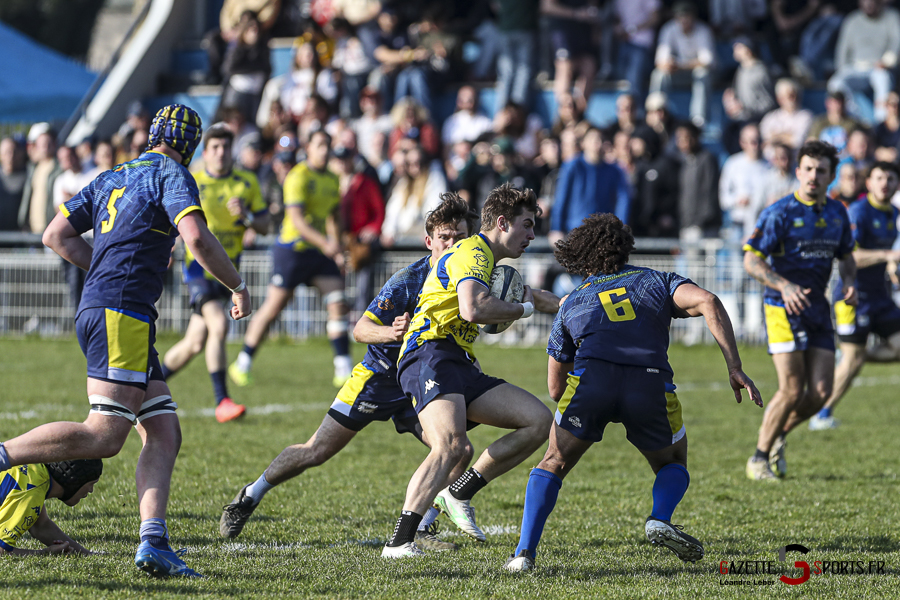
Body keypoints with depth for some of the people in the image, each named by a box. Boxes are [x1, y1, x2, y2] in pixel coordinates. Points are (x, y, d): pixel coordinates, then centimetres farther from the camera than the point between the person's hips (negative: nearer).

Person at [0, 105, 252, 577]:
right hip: (122, 315, -9)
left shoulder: (111, 178, 21)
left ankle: (153, 543, -7)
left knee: (164, 434, 4)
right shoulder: (172, 176, -1)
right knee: (104, 437, -14)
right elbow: (197, 238, -17)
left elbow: (55, 235, 20)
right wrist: (237, 286, -4)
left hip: (96, 309, 9)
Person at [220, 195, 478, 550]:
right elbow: (361, 330, -22)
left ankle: (421, 530, -1)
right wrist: (392, 333, -42)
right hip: (377, 377, -5)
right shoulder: (407, 281, -22)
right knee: (317, 452, -3)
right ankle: (249, 498, 17)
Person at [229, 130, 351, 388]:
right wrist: (325, 243, -31)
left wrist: (338, 247, 18)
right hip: (293, 248, -7)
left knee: (338, 305, -6)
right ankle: (242, 364, 12)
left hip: (320, 251, 7)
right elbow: (297, 219, -22)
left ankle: (344, 370, -3)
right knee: (273, 308, -2)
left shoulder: (332, 180, 12)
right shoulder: (298, 176, -13)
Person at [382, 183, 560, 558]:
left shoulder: (487, 260, 29)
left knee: (539, 420, 0)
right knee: (450, 445, -33)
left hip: (460, 365, 10)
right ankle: (399, 543, -38)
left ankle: (458, 494, 2)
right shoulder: (473, 252, -5)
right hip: (431, 356, -10)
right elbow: (473, 309, -23)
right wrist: (525, 308, -7)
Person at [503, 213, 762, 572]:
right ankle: (660, 520, -3)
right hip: (651, 382, 0)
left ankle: (525, 552, 5)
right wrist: (735, 368, 4)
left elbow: (556, 388, 33)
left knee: (554, 465, 20)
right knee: (673, 462, 26)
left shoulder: (570, 304, 32)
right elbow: (708, 303, 7)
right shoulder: (656, 282, 28)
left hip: (590, 378, 0)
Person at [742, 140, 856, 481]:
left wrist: (850, 282, 0)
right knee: (792, 390, -12)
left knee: (820, 393, -2)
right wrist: (784, 285, -27)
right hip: (783, 310, -6)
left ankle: (778, 435, 24)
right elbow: (751, 260, -12)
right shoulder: (779, 213, -10)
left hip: (819, 310, 6)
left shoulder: (837, 213, 9)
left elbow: (846, 256, 22)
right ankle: (759, 457, 5)